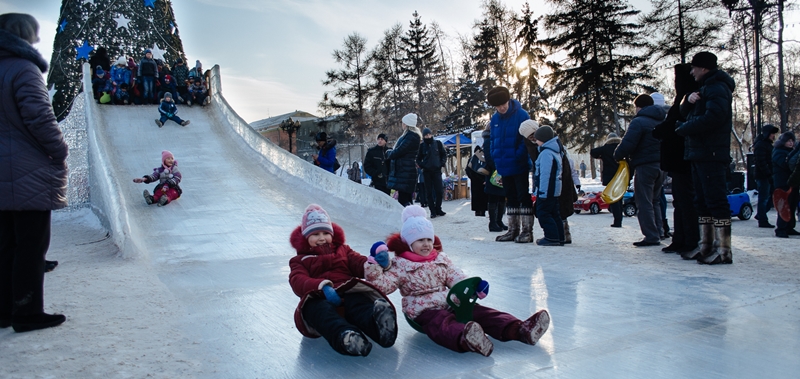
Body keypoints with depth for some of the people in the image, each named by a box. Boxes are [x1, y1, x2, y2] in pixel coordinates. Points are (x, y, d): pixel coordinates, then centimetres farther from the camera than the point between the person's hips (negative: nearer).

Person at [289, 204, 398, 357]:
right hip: (318, 299, -1)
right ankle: (345, 337, -70)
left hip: (348, 294, 2)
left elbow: (358, 262, 12)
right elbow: (298, 281, 2)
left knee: (358, 302, -36)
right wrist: (323, 287, -22)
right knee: (322, 310, -39)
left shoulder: (343, 250, 33)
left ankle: (378, 323, -70)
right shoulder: (300, 260, 25)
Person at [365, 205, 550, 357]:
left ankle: (521, 330, -31)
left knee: (481, 313, -14)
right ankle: (465, 340, -74)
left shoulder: (441, 259, 17)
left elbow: (457, 278, 13)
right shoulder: (400, 265, 1)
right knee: (442, 324, -39)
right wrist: (375, 267, -24)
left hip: (451, 303, 7)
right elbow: (383, 285, -8)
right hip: (424, 309, -7)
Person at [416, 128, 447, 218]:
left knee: (439, 191, -1)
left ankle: (438, 209, 14)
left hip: (437, 170, 1)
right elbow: (418, 159, 9)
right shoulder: (422, 146, 4)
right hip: (426, 172, 0)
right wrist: (422, 166, -7)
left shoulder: (438, 143, 5)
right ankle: (433, 211, 4)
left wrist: (442, 163, -1)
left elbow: (444, 154, 12)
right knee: (429, 192, 0)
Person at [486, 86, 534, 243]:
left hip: (520, 165, -6)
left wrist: (518, 156, -19)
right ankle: (513, 230, 22)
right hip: (504, 166, 6)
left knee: (524, 197, -1)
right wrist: (495, 158, 5)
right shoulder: (495, 119, 7)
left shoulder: (521, 115, -11)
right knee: (511, 198, 14)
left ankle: (527, 231, 5)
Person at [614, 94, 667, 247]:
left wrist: (618, 156, -2)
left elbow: (627, 144, -20)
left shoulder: (639, 122, -12)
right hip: (661, 165, 8)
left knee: (644, 203, -4)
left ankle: (651, 236, -7)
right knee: (655, 201, 17)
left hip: (645, 166, -8)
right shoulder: (663, 120, 15)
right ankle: (657, 233, 16)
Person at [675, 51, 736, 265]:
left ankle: (724, 250, -10)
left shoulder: (717, 88, -8)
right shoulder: (705, 88, 24)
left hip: (711, 155, -10)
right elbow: (685, 112, 21)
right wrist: (689, 100, -1)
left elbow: (713, 117, -23)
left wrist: (683, 129, -11)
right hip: (699, 153, 10)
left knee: (716, 201, -11)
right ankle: (706, 246, 17)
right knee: (702, 202, 11)